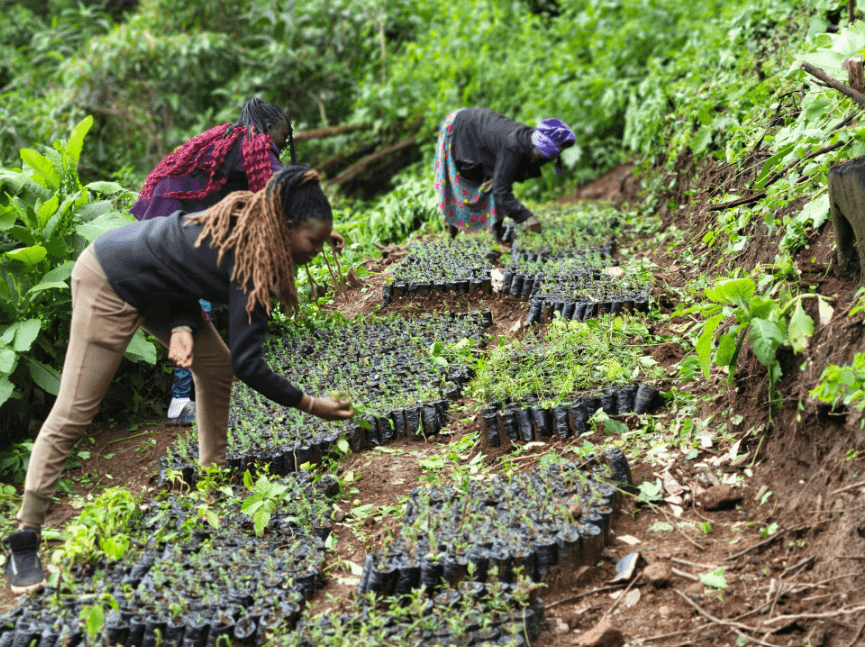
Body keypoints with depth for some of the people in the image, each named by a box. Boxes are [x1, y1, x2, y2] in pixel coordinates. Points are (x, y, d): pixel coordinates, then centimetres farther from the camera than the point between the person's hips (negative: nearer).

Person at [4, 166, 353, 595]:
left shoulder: (248, 221, -4)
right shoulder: (250, 259, -29)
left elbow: (186, 266, 1)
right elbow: (247, 363, -28)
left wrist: (183, 327, -17)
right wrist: (310, 405, -21)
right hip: (109, 284, -10)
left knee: (216, 366, 8)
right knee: (74, 412, -10)